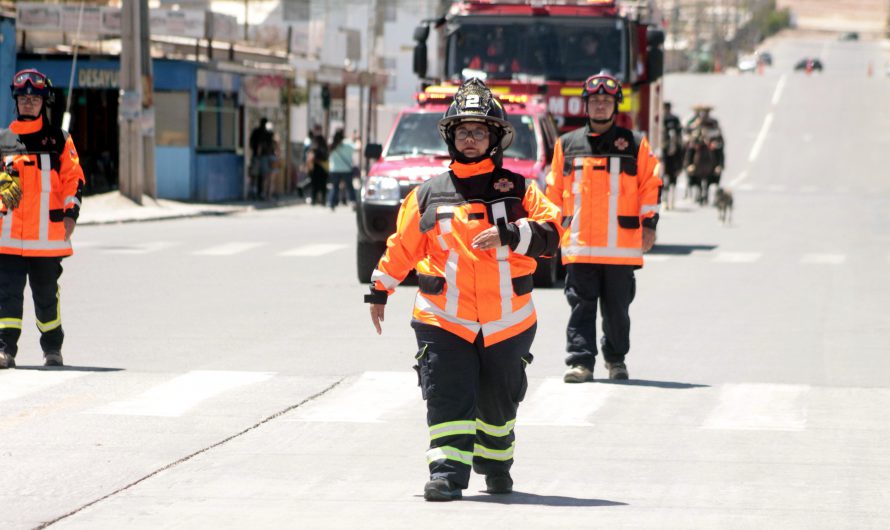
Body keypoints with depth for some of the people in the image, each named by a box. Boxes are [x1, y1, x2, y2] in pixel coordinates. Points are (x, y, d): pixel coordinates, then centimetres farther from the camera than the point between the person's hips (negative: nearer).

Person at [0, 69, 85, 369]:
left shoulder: (60, 141, 8)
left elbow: (74, 178, 6)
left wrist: (70, 213, -4)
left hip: (48, 236, -1)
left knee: (46, 296, 7)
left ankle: (53, 348, 22)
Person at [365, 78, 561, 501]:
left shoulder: (517, 190, 3)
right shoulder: (429, 194, 7)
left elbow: (549, 233, -8)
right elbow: (401, 245, 17)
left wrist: (509, 234, -24)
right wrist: (379, 291, 22)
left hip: (507, 322, 0)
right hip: (443, 321, 0)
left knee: (498, 403, 13)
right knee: (447, 398, -13)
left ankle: (496, 465, 34)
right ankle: (446, 473, -15)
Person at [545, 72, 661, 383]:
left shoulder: (635, 145, 7)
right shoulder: (567, 144, 11)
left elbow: (651, 185, 8)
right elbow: (554, 190, 16)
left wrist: (649, 225, 1)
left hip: (622, 245, -1)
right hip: (579, 245, 1)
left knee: (617, 307, 6)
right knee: (581, 305, -6)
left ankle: (616, 359, 21)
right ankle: (580, 361, -7)